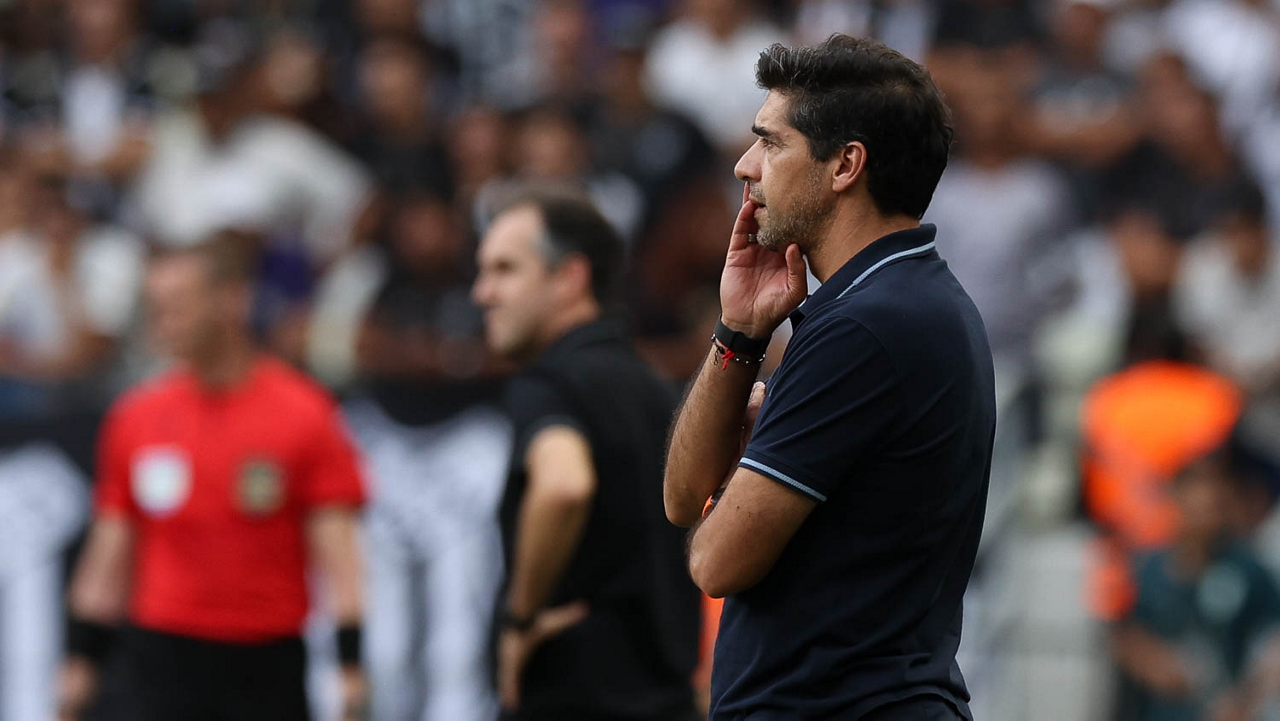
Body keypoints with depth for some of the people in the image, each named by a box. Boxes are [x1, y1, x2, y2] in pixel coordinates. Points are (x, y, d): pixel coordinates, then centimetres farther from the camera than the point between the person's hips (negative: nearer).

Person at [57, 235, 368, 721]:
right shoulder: (136, 416, 6)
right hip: (160, 659, 2)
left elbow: (337, 551, -6)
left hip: (266, 661, -2)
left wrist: (350, 666, -14)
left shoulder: (304, 414, -4)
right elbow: (110, 550, 12)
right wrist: (80, 659, 9)